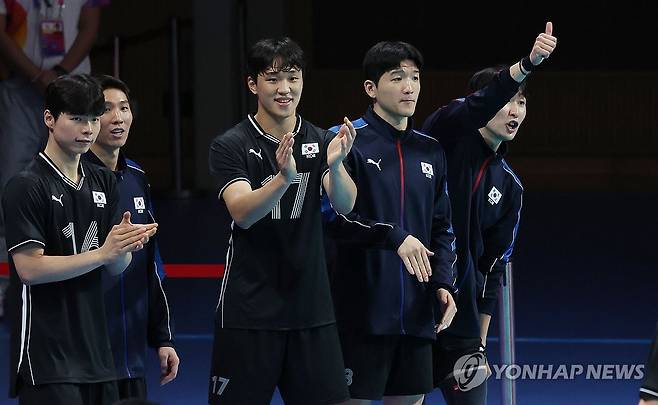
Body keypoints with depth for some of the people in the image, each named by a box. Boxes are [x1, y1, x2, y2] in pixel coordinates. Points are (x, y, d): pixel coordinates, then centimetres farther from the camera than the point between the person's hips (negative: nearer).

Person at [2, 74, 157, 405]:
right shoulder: (27, 186, -8)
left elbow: (115, 267, 13)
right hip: (44, 350, -7)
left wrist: (127, 246, -11)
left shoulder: (103, 182, 14)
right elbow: (29, 268, -16)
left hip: (94, 349, 7)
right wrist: (102, 252, -18)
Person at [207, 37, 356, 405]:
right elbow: (242, 213, -19)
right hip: (249, 312, -3)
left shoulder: (321, 141, 6)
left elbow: (345, 204, -10)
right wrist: (283, 178, -37)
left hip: (311, 309, 3)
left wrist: (334, 165, -31)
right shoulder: (231, 146, -3)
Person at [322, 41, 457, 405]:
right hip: (361, 314, -6)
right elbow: (333, 218, -14)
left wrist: (444, 284, 4)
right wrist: (394, 237, -22)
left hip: (417, 315, 6)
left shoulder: (430, 152, 13)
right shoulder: (346, 141, -6)